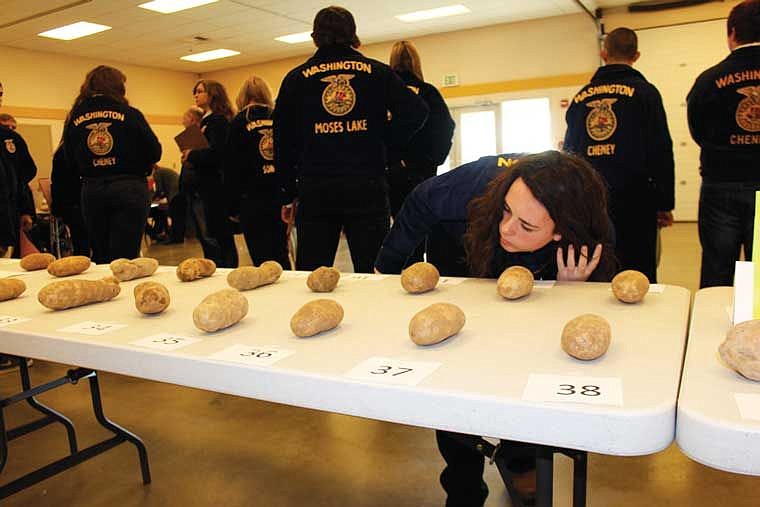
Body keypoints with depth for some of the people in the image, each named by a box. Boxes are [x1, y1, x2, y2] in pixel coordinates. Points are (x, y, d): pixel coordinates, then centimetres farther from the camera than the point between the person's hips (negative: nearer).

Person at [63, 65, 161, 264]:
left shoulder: (74, 119, 4)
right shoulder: (130, 115, -6)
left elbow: (70, 162, 7)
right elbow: (154, 153, -7)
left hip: (91, 190, 4)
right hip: (129, 189, -4)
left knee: (99, 256, 16)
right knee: (124, 257, 0)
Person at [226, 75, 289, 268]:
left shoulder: (238, 124, -2)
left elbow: (232, 169, -2)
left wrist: (233, 207, 6)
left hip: (253, 201, -3)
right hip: (282, 197, 4)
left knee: (262, 260, 1)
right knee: (281, 256, 15)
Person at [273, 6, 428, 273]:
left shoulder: (296, 78, 9)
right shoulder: (377, 72, 8)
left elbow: (284, 143, 9)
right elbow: (415, 112, -5)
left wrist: (288, 195, 15)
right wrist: (385, 145, 6)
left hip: (315, 190, 1)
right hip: (368, 188, 0)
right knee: (372, 273, 5)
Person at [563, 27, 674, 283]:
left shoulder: (580, 97, 10)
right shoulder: (644, 91, -2)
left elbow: (568, 152, 14)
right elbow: (661, 151, -6)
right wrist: (665, 204, 0)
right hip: (634, 197, -4)